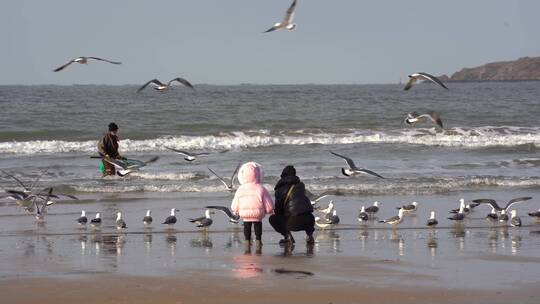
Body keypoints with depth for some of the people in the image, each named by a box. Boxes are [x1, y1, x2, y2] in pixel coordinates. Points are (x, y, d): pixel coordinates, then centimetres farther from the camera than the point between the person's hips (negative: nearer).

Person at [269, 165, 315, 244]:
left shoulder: (280, 190, 6)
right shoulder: (301, 185, 20)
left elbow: (278, 207, 9)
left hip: (294, 221, -5)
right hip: (309, 220, 5)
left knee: (273, 219, 15)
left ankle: (287, 236, -1)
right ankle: (309, 235, 16)